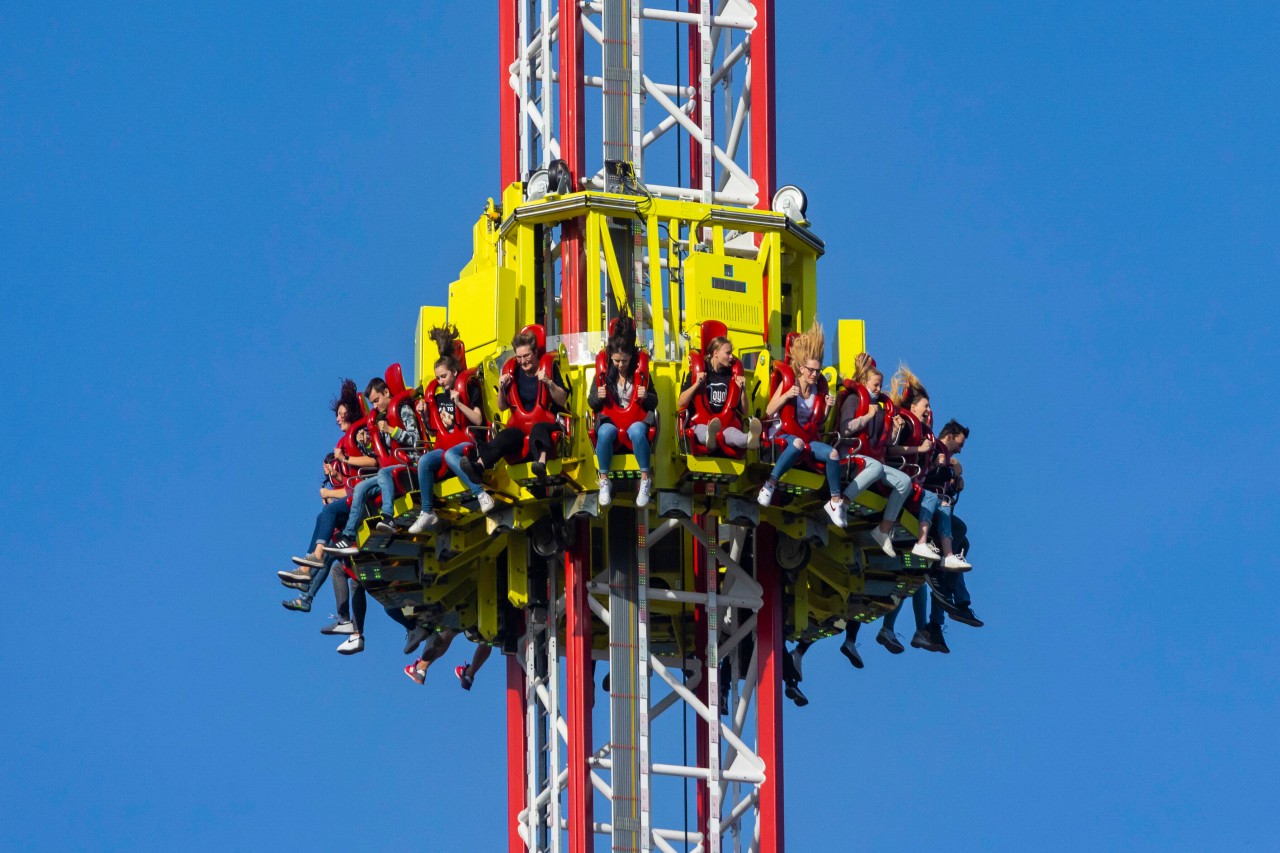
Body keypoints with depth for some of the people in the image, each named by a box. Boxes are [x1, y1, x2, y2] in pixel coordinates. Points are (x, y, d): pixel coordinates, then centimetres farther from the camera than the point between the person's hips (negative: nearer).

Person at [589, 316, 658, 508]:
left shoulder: (640, 373, 5)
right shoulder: (603, 374, 5)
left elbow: (653, 402, 11)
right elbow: (591, 403, 9)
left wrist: (646, 397, -13)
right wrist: (598, 397, -14)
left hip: (637, 419, -1)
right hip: (610, 419, 1)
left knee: (637, 432, -39)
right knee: (605, 432, -38)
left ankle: (645, 480, -29)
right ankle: (604, 482, -26)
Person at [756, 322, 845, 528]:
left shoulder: (820, 387, 8)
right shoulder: (788, 383, -2)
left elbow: (820, 421, 13)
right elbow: (769, 412, -7)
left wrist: (827, 407, -7)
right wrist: (786, 396, -21)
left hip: (808, 437, 4)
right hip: (783, 435, -4)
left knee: (833, 453, -23)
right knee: (798, 443, -40)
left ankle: (835, 502, -11)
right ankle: (769, 485, -41)